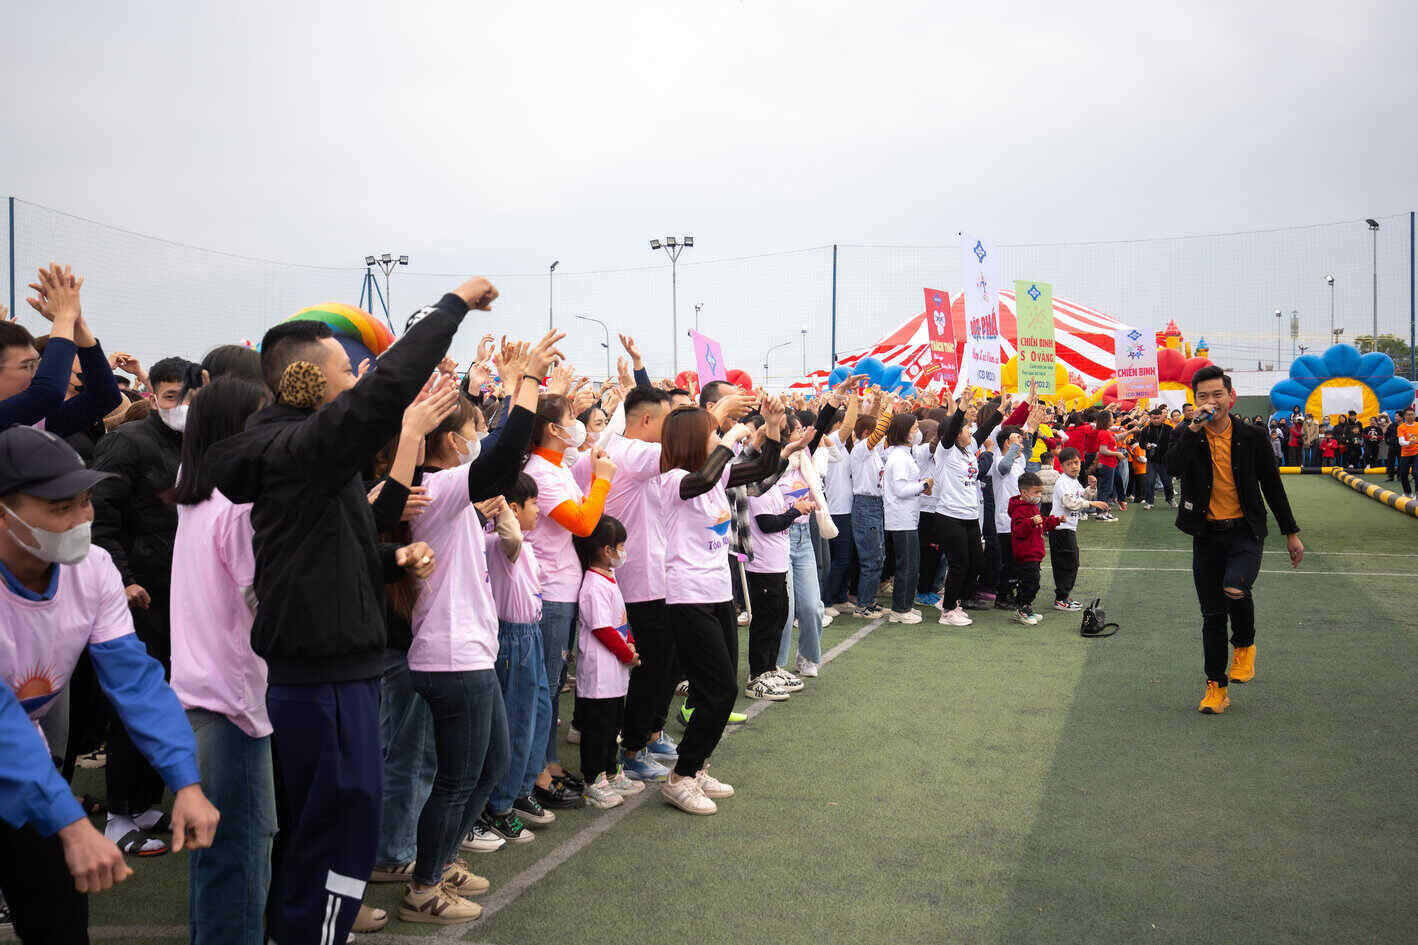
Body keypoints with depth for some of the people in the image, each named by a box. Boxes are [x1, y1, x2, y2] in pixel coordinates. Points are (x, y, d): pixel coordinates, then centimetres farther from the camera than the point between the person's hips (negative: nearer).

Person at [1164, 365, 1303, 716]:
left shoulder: (1252, 437, 1)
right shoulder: (1188, 437, 1)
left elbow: (1273, 486, 8)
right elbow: (1173, 465, -21)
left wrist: (1291, 533, 10)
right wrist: (1195, 426, -22)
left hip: (1245, 531, -1)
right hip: (1206, 535, 2)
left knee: (1235, 589, -27)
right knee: (1212, 614, 6)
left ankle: (1245, 645, 5)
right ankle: (1216, 687, 19)